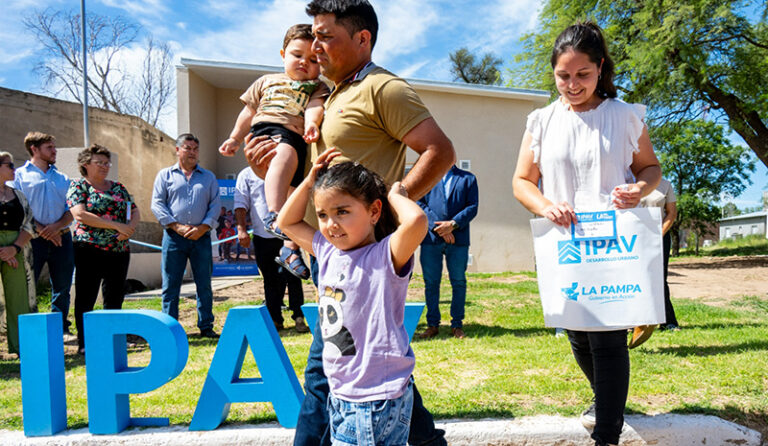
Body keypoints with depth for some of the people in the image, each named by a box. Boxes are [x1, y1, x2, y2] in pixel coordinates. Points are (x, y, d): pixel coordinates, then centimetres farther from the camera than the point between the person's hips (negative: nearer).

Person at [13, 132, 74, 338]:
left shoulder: (62, 178, 17)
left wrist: (57, 226, -8)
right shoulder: (20, 175, 5)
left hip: (61, 238, 4)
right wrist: (40, 229, -14)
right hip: (34, 240, -4)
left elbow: (72, 210, 11)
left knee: (62, 288, 7)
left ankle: (61, 328, 18)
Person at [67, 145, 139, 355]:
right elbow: (80, 214, -14)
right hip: (89, 250, -5)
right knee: (86, 297, -1)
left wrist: (129, 227, -10)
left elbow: (135, 213, 14)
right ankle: (84, 343, 6)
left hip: (120, 250, 5)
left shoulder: (118, 187, 16)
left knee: (115, 297, 8)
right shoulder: (78, 186, 1)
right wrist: (116, 225, -17)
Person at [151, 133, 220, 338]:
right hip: (174, 237, -1)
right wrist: (177, 227, -10)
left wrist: (202, 227, -8)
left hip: (201, 237, 1)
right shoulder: (165, 175, 9)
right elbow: (157, 204, 1)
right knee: (171, 286, 1)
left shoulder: (208, 177, 14)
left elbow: (215, 205, 7)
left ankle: (206, 326, 13)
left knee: (204, 285, 4)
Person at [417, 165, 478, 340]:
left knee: (459, 282, 2)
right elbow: (419, 203, 2)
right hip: (431, 239, 0)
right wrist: (437, 227, -11)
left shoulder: (468, 178, 14)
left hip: (459, 239, 0)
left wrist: (453, 224, -12)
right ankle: (432, 324, 13)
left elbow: (472, 207, 4)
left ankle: (457, 325, 13)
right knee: (431, 282, 3)